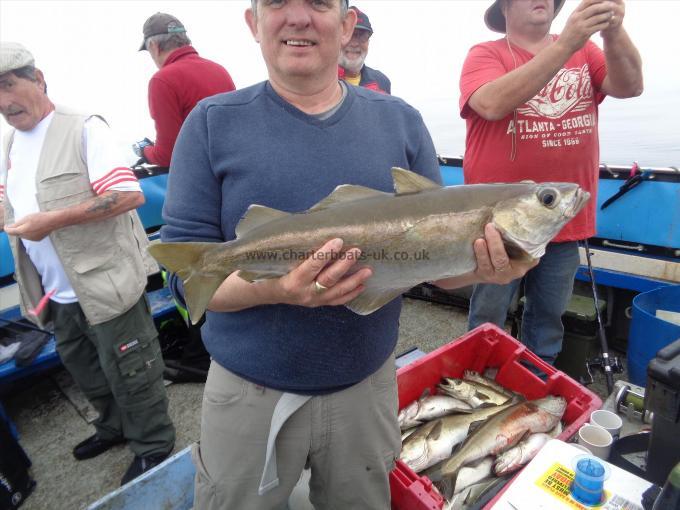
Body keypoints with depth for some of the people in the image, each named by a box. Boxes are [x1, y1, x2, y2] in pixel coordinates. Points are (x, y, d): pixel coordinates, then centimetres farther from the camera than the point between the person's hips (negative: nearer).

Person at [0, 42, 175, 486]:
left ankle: (153, 446, 26)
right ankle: (115, 427, 47)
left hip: (105, 286, -8)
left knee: (129, 375, 5)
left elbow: (129, 195, -21)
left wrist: (53, 220, -22)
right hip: (57, 295, 9)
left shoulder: (83, 129, -11)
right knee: (87, 373, 24)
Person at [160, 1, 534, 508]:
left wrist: (480, 266, -22)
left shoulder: (401, 121, -1)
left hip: (367, 382, 2)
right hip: (250, 389, -1)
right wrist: (275, 288, -29)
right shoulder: (213, 122, -7)